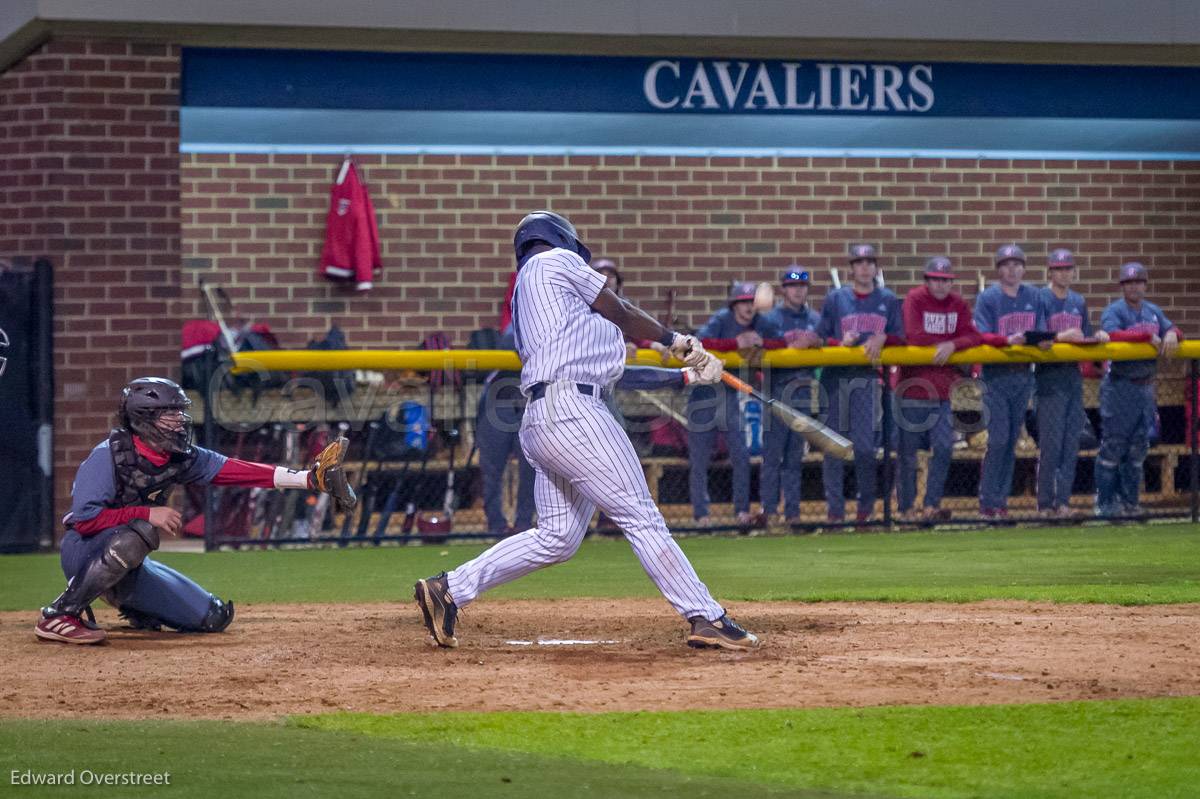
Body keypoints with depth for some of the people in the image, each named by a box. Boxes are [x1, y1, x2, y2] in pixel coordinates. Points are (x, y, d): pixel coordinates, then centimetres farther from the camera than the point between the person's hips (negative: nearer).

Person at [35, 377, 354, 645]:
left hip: (129, 567, 7)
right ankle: (60, 614, -28)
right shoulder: (108, 456, -22)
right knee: (140, 531, -40)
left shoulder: (181, 457, -2)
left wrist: (309, 479, -13)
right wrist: (148, 513, -30)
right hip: (84, 553, -7)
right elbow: (85, 520, -28)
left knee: (213, 617, 3)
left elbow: (236, 471, -6)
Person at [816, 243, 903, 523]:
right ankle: (835, 508, 4)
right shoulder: (835, 298, 8)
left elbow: (900, 337, 9)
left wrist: (883, 338, -11)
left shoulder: (888, 300, 11)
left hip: (867, 377, 0)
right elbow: (820, 337, 7)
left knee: (864, 445, -8)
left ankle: (866, 505, 8)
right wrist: (840, 343, -12)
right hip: (834, 375, 0)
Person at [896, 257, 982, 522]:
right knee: (908, 451, 0)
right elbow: (913, 336, -17)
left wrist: (952, 345, -20)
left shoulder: (958, 304, 9)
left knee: (944, 447, -6)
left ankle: (930, 506, -2)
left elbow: (973, 336, -2)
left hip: (944, 387, 4)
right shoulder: (915, 299, -5)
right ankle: (906, 508, 9)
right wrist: (944, 344, -7)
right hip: (913, 381, -4)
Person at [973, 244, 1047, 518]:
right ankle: (988, 503, -5)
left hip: (1023, 375, 5)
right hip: (996, 374, -5)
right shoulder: (988, 297, -3)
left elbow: (1040, 331, 8)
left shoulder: (1033, 296, 11)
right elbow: (982, 336, -12)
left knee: (1012, 441, 8)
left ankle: (1001, 499, 14)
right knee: (998, 439, -10)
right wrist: (1007, 340, -29)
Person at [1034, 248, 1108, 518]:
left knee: (1071, 443, 4)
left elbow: (1085, 337, 17)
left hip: (1074, 377, 6)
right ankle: (1045, 503, -4)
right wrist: (1061, 337, -28)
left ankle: (1063, 501, 7)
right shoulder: (1040, 299, -4)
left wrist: (1097, 337, -4)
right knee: (1050, 442, -9)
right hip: (1049, 379, -6)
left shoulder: (1079, 302, 16)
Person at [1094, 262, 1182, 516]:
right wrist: (1148, 336, -26)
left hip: (1146, 387, 7)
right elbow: (1113, 335, -24)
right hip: (1120, 388, -7)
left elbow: (1171, 329, 8)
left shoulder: (1153, 311, 14)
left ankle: (1128, 501, 16)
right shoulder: (1114, 311, -7)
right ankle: (1105, 502, -1)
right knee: (1113, 445, -5)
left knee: (1138, 447, 10)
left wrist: (1171, 334, -17)